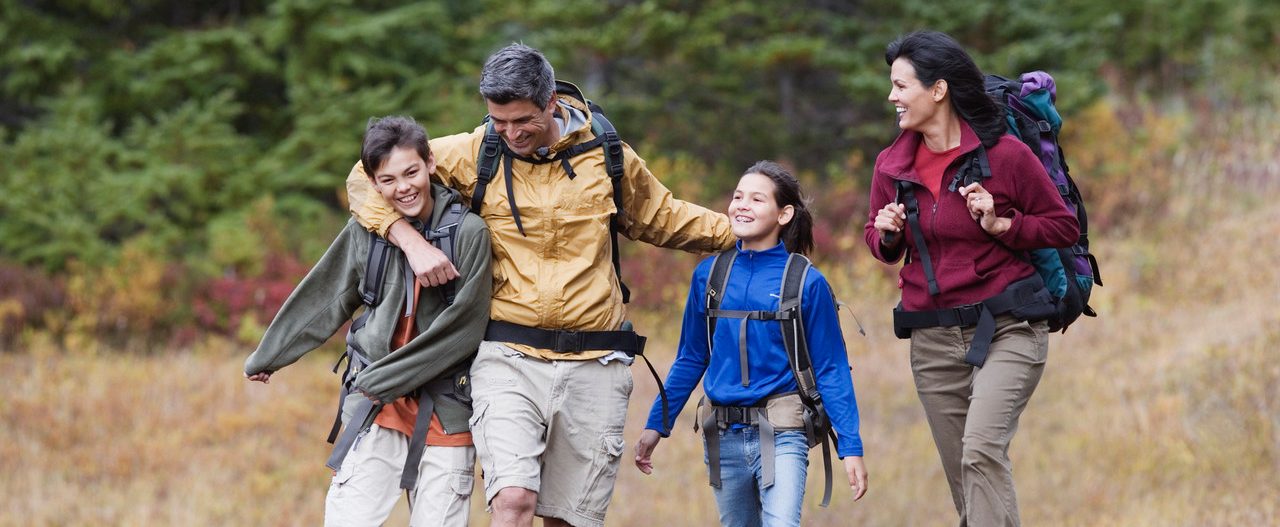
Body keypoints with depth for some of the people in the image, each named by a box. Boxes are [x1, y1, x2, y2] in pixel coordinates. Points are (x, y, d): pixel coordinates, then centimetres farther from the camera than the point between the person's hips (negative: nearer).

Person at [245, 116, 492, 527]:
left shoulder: (467, 232, -7)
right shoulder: (366, 231, 3)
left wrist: (386, 379, -11)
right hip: (377, 405, 2)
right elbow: (322, 300, 16)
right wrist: (267, 357, 26)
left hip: (445, 412, -2)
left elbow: (463, 327, -10)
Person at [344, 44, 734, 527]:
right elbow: (368, 178, 5)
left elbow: (662, 219, 23)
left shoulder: (605, 156, 5)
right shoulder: (475, 154, 0)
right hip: (509, 359, -2)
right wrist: (412, 242, -10)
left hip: (593, 363, 2)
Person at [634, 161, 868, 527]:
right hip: (724, 437, 4)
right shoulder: (709, 276, 6)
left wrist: (851, 448, -6)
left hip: (781, 435, -4)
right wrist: (656, 426, 14)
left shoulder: (807, 283, -4)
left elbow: (830, 370, -2)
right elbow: (690, 359, 15)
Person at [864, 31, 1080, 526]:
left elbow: (1064, 226, -1)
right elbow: (880, 243, 19)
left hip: (1005, 328, -5)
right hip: (933, 340, 5)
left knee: (982, 450, -24)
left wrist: (1000, 224, -16)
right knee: (963, 476, 7)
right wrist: (886, 234, -5)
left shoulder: (1004, 154, -10)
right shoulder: (892, 165, 4)